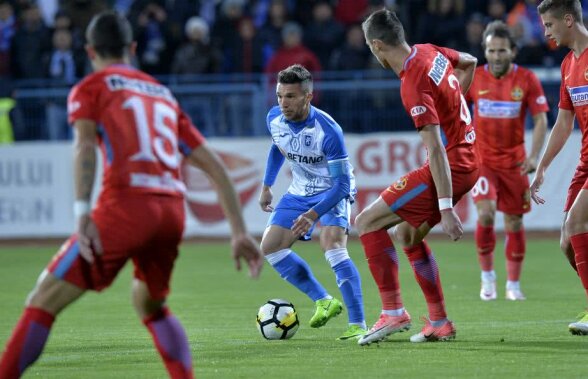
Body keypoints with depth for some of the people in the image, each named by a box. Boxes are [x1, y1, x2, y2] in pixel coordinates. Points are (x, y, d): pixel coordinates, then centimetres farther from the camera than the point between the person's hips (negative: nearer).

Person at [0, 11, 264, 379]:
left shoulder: (91, 88, 12)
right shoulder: (164, 95, 28)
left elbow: (86, 146, -8)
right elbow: (214, 165, 24)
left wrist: (82, 214, -19)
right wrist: (240, 232, 24)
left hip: (126, 205, -5)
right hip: (173, 210, 5)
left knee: (43, 302, -1)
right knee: (151, 305, 29)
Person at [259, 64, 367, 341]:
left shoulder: (328, 131, -32)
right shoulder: (274, 119, -13)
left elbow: (342, 183, -30)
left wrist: (313, 215, -41)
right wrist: (267, 186, 13)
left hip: (332, 191, -7)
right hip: (300, 192, 7)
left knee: (333, 247, -28)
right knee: (270, 247, 0)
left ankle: (358, 325, -27)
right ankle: (324, 301, 11)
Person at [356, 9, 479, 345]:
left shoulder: (413, 86, -23)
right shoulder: (429, 52, 4)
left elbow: (436, 150, -27)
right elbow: (470, 63, 27)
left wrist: (446, 208, -28)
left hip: (452, 165, -10)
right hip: (469, 158, 10)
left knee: (368, 222, -8)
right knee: (408, 234, 20)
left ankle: (393, 312, -10)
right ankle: (440, 323, 20)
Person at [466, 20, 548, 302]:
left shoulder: (527, 79, -6)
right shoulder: (473, 78, -4)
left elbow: (540, 120, -6)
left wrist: (534, 156, -17)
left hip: (514, 161, 1)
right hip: (481, 159, -1)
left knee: (514, 222, 5)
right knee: (486, 213, -19)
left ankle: (513, 284, 19)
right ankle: (487, 275, 0)